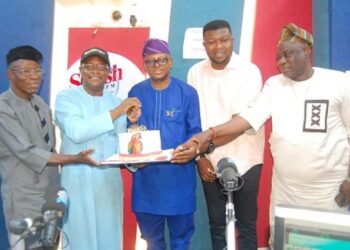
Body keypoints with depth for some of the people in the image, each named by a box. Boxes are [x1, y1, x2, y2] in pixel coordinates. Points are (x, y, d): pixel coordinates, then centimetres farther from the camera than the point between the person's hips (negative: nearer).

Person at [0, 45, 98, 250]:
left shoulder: (40, 103, 8)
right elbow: (27, 153, -21)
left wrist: (58, 181, 13)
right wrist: (75, 159, -24)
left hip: (51, 192, 7)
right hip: (25, 199, -7)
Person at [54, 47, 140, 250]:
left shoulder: (116, 102, 11)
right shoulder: (66, 97, -4)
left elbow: (120, 144, 9)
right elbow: (76, 131, -22)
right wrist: (116, 112, -20)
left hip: (110, 181, 4)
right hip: (77, 182, -4)